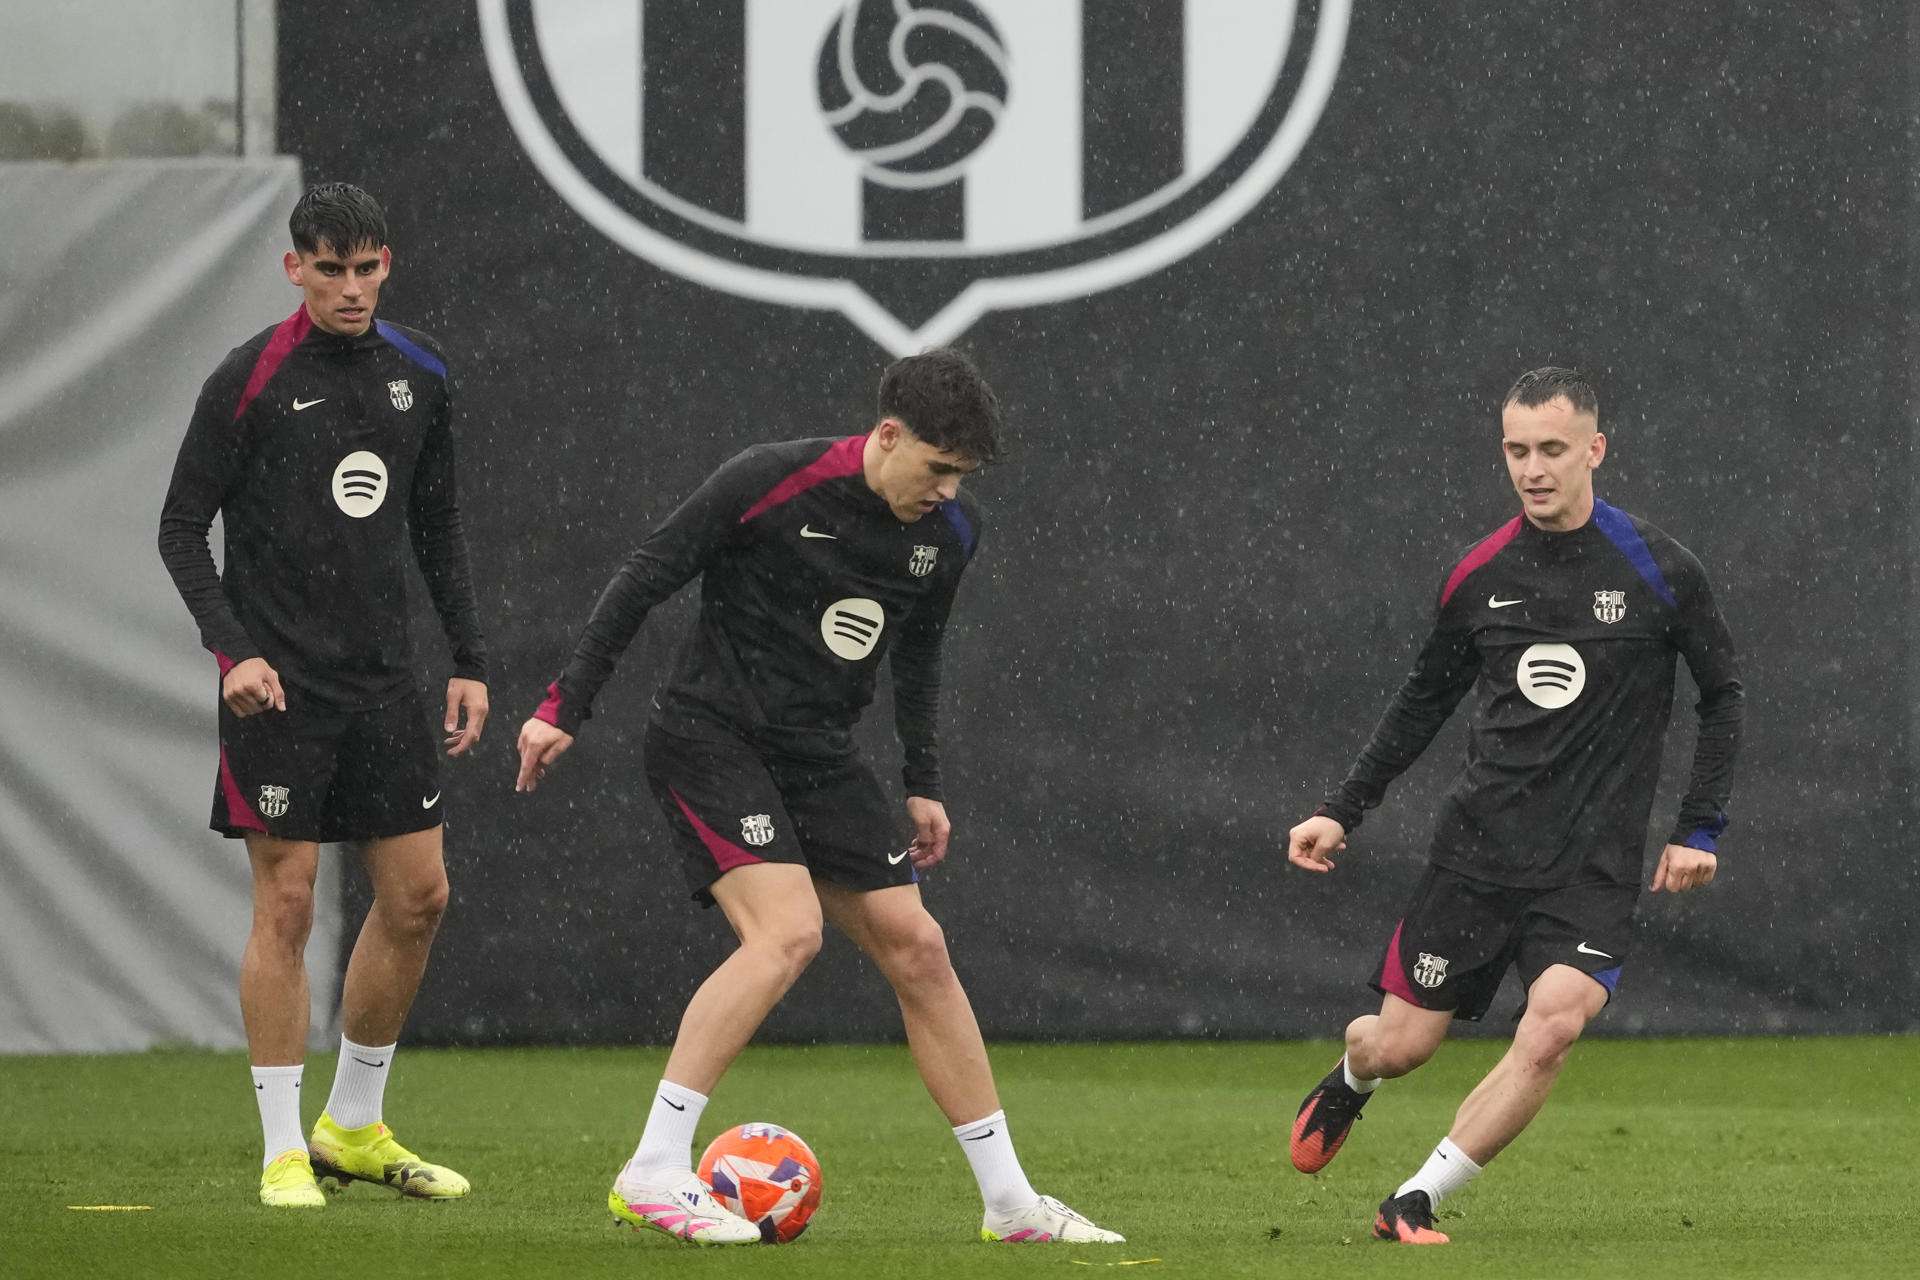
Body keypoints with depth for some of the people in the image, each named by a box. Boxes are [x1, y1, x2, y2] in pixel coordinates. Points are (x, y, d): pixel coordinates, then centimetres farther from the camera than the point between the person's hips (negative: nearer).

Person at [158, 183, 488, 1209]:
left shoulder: (418, 375, 8)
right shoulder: (250, 380, -8)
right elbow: (181, 531, -6)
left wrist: (469, 660, 11)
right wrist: (232, 650, -17)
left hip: (383, 679, 6)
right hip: (279, 684, -6)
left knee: (417, 895, 5)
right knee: (286, 902, -5)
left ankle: (355, 1126, 20)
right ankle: (284, 1150, 2)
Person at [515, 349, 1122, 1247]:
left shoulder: (948, 531, 2)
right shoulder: (771, 483, -17)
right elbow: (644, 578, -11)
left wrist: (923, 784, 18)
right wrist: (564, 708, -10)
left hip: (820, 757, 7)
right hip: (708, 735, -7)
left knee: (915, 947, 3)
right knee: (788, 931, -25)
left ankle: (1010, 1202, 11)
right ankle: (653, 1174, -22)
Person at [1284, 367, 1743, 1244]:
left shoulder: (1658, 571, -5)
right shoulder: (1479, 576, 3)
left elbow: (1724, 694, 7)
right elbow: (1425, 701, 17)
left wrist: (1699, 830, 2)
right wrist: (1343, 811, 13)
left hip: (1593, 865, -2)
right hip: (1478, 846, 2)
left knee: (1556, 1020, -26)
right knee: (1398, 1045, 3)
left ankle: (1415, 1203, -12)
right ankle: (1348, 1082, 43)